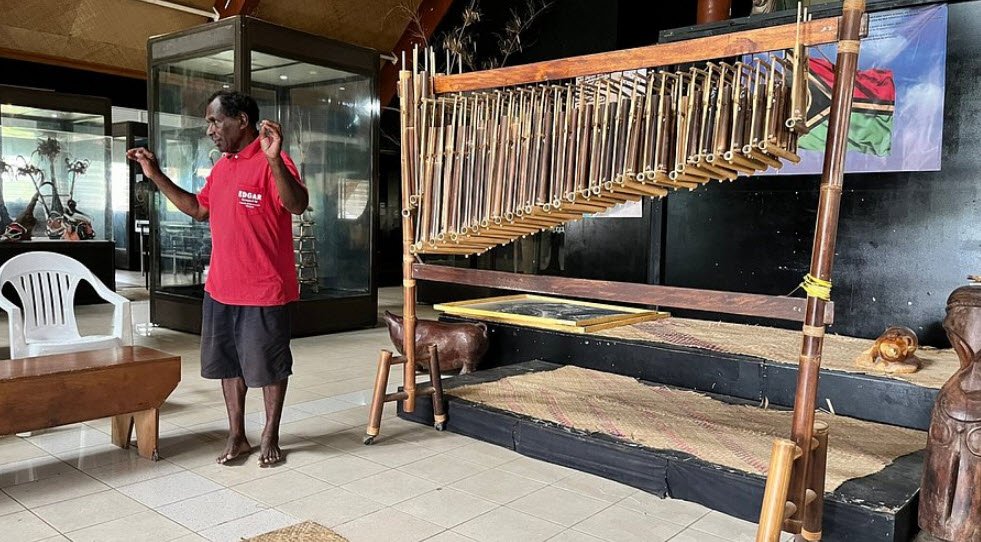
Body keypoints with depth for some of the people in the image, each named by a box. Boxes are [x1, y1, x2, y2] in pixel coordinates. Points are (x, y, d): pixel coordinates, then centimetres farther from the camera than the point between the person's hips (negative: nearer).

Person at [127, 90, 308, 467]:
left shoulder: (270, 163, -13)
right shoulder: (221, 167, 13)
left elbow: (298, 205, -29)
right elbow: (199, 210, 25)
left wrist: (274, 159, -43)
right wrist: (157, 177, 19)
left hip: (264, 290, -8)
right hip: (220, 288, 8)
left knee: (269, 365, 6)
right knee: (228, 363, 14)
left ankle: (270, 437, 22)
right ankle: (237, 436, 27)